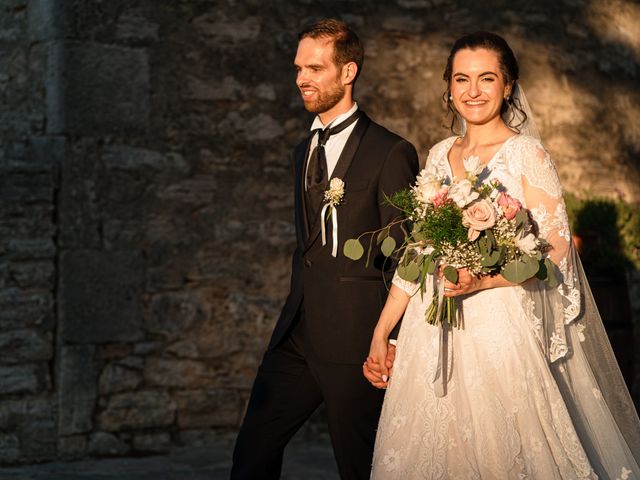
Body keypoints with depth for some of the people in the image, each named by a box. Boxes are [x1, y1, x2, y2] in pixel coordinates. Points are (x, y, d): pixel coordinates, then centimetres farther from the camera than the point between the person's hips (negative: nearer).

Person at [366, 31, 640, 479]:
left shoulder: (526, 154, -6)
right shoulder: (439, 155, 10)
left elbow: (556, 248, -11)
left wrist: (484, 280, -24)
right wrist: (381, 331, 10)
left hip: (499, 330, -5)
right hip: (433, 336, 5)